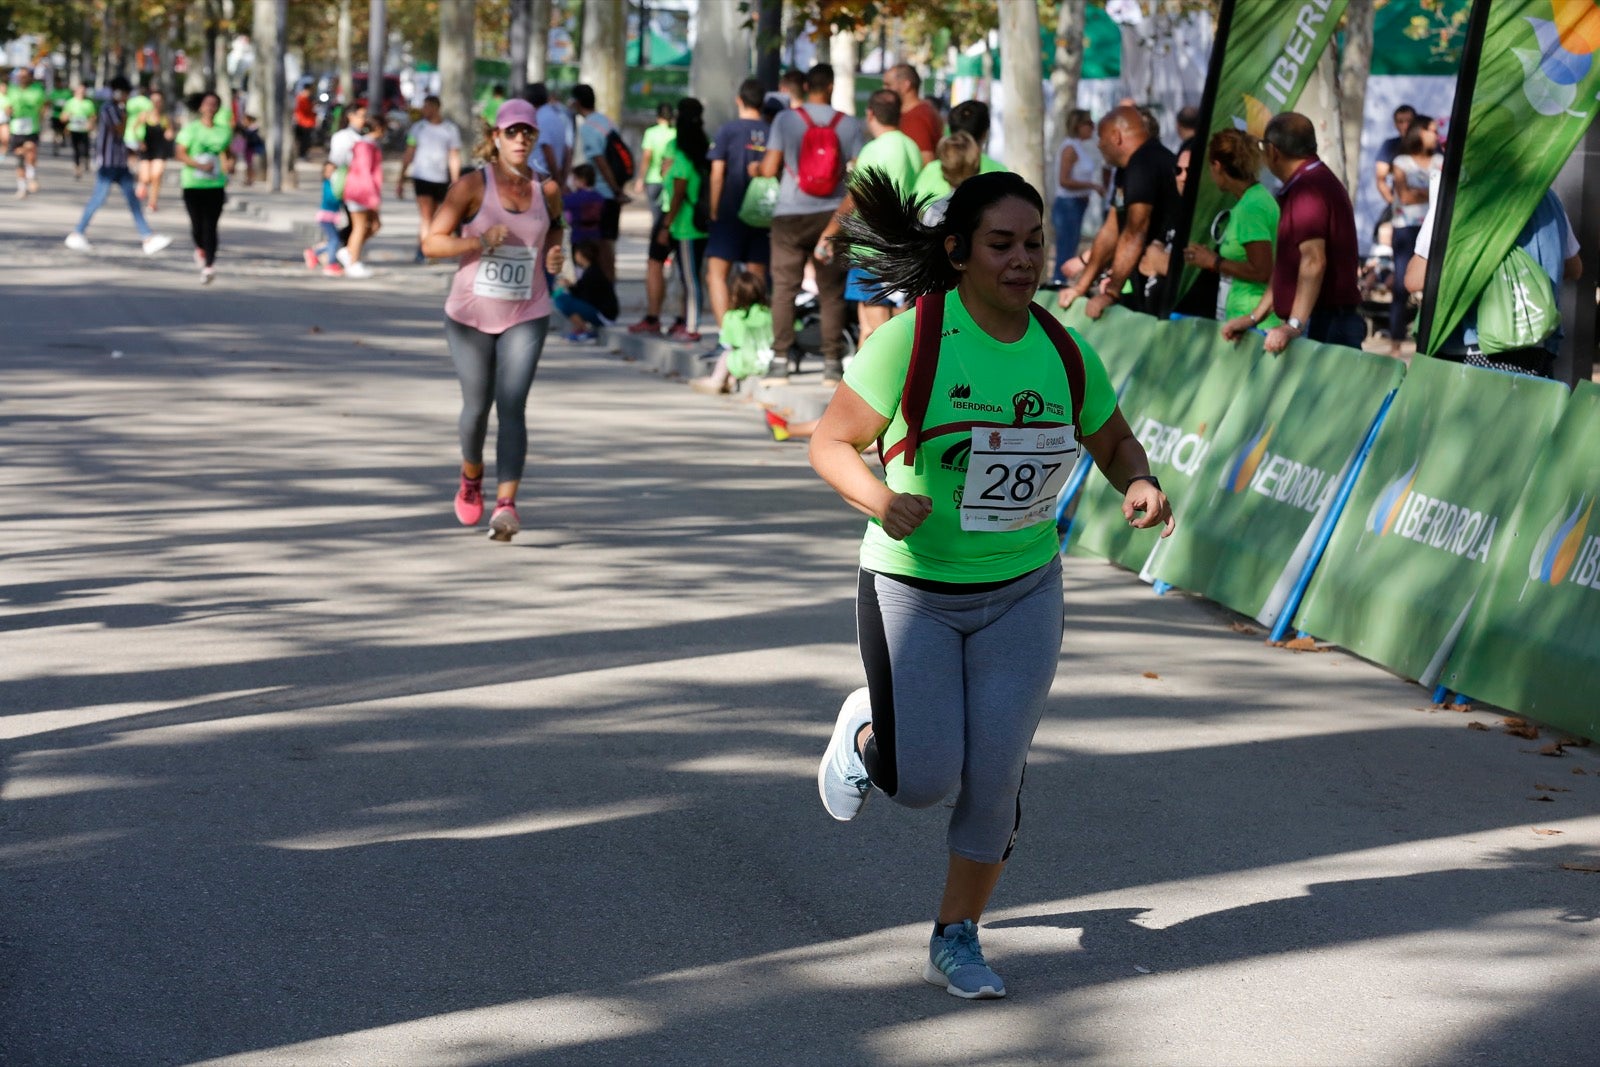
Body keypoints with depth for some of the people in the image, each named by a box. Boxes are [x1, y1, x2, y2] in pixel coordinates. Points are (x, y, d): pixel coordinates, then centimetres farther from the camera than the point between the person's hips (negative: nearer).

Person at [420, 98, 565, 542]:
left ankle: (506, 505, -19)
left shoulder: (547, 190, 0)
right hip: (470, 316, -1)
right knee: (476, 406, 10)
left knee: (512, 406, -13)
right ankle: (471, 476, 41)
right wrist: (480, 242, -24)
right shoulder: (472, 186, -10)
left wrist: (554, 253, 0)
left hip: (526, 317, 1)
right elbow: (431, 242, -10)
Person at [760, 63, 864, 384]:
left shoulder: (786, 119, -3)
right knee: (831, 292, 5)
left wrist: (757, 167, 18)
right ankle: (832, 362, 4)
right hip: (832, 215, 1)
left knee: (784, 287, 4)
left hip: (790, 215, -1)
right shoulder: (849, 125, 1)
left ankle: (780, 360, 1)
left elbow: (769, 169, -4)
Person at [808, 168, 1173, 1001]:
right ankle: (865, 732, 30)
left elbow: (1114, 442, 12)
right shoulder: (911, 341, -15)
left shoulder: (1064, 354, -3)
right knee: (925, 782, -6)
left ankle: (956, 941, 19)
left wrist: (1141, 486, -11)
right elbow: (830, 442, -10)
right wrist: (877, 499, -30)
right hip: (911, 589, -3)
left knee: (995, 777, -1)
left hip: (1022, 593, 3)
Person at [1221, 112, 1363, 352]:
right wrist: (1254, 317, 22)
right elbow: (1287, 267, 25)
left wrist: (1294, 325, -27)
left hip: (1322, 324, -10)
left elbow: (1313, 261, -24)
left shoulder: (1307, 188, -12)